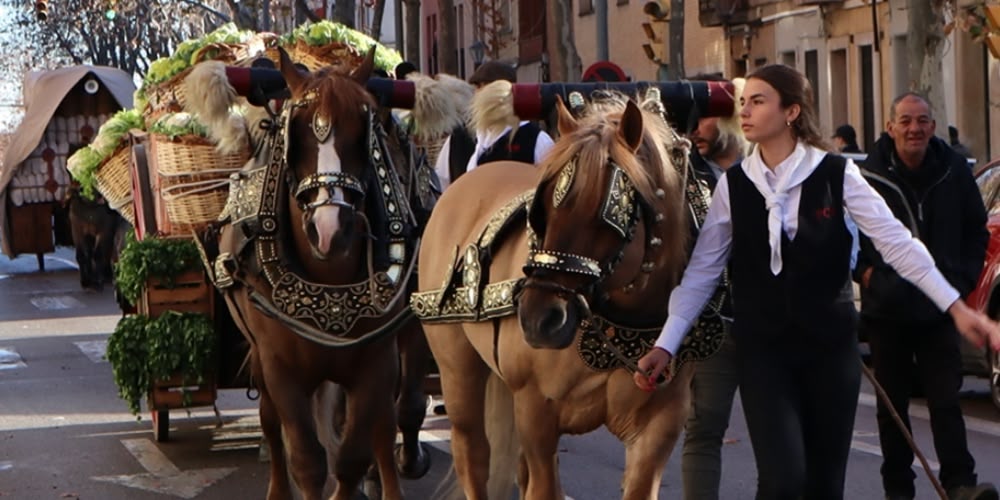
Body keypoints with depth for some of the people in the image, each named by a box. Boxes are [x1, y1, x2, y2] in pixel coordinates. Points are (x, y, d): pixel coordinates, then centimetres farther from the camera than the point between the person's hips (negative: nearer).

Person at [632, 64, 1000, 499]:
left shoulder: (836, 174, -4)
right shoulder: (733, 185, 1)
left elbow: (896, 243, -7)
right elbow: (701, 270, 2)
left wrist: (956, 307, -14)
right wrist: (666, 345, -4)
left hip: (831, 343, 0)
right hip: (762, 348, 0)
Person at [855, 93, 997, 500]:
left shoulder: (954, 172, 1)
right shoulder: (869, 176, -8)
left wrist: (962, 278, 5)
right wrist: (863, 271, -4)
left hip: (938, 309, 1)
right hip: (886, 310, -1)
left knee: (946, 399, -6)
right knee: (892, 404, 8)